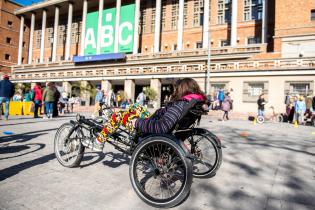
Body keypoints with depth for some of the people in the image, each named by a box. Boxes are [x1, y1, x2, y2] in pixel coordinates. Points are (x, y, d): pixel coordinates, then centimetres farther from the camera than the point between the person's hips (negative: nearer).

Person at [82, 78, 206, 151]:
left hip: (153, 133, -9)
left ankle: (98, 144, 15)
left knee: (117, 116, -2)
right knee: (135, 107, 20)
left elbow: (162, 127, -40)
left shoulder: (179, 105, -30)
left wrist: (138, 123, -28)